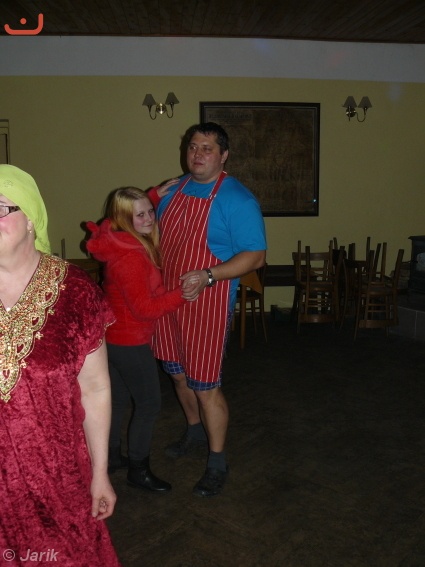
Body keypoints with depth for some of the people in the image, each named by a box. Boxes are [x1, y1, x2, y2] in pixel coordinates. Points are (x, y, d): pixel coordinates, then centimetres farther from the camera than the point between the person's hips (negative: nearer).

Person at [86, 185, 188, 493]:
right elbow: (144, 308, -28)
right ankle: (138, 470, 22)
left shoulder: (120, 241, 2)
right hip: (130, 342, -10)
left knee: (119, 398, 23)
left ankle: (112, 455, 40)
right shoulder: (130, 258, -28)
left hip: (113, 336, 10)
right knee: (149, 404, 6)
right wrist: (182, 294, -26)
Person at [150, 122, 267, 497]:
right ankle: (195, 432, 45)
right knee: (179, 374, 19)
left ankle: (217, 462, 20)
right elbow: (153, 232, 22)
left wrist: (208, 276, -28)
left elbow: (256, 256, -17)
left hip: (207, 303, -7)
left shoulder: (238, 199, -13)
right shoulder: (174, 191, 9)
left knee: (205, 386, 0)